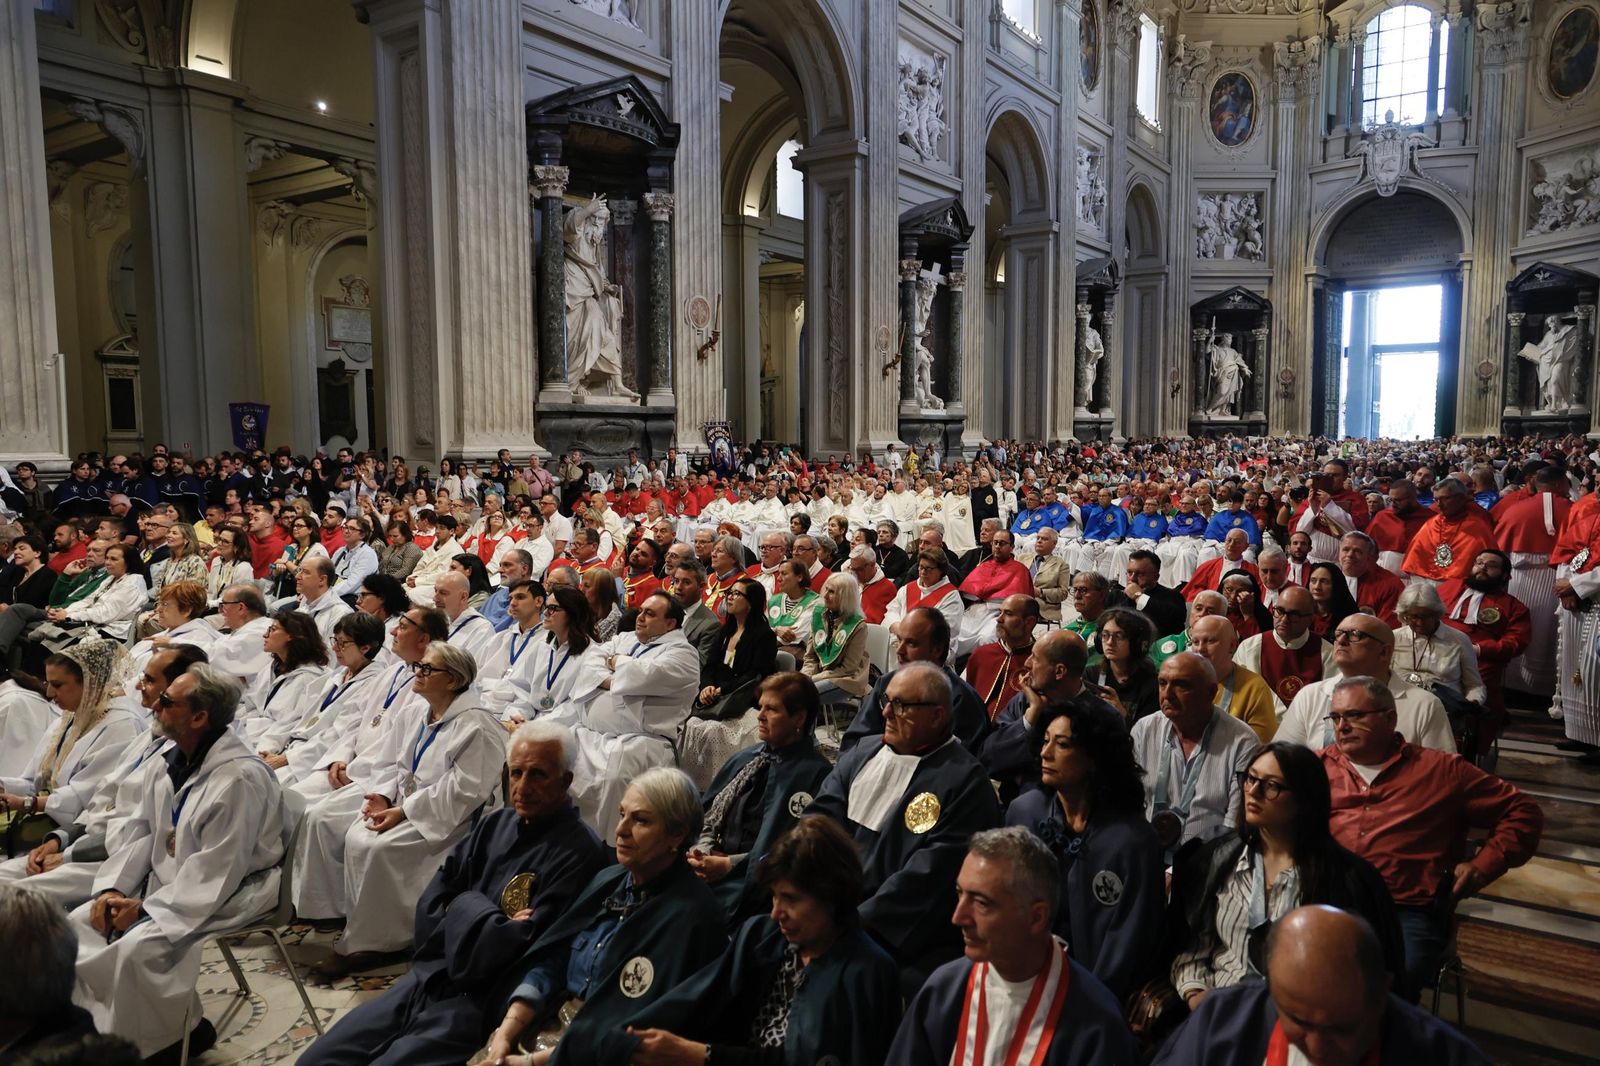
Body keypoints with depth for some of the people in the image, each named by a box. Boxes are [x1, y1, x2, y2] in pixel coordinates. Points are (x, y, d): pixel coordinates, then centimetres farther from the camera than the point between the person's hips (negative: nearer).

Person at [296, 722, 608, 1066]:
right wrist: (481, 922, -12)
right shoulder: (495, 822, 8)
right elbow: (430, 906, 8)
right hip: (430, 977, 7)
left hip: (483, 1004, -7)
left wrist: (463, 907, -6)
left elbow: (531, 950, -21)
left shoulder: (579, 852, -16)